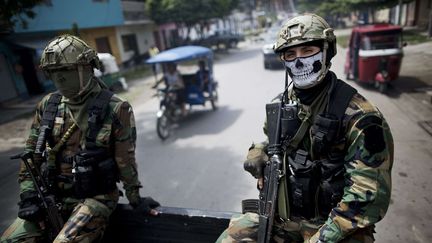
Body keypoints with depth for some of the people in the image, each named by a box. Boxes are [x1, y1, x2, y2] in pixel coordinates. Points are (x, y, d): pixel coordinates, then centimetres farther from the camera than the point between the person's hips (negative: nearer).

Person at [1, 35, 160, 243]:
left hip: (95, 198, -5)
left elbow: (125, 160, -10)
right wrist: (28, 195, 2)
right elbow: (31, 153, 10)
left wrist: (135, 200, -3)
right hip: (53, 196, 6)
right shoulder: (48, 105, 4)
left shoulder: (115, 109, -13)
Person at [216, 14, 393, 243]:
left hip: (335, 221, -3)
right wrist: (257, 153, -1)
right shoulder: (280, 104, 2)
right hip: (280, 213, 4)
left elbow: (369, 193, -17)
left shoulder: (359, 115, -15)